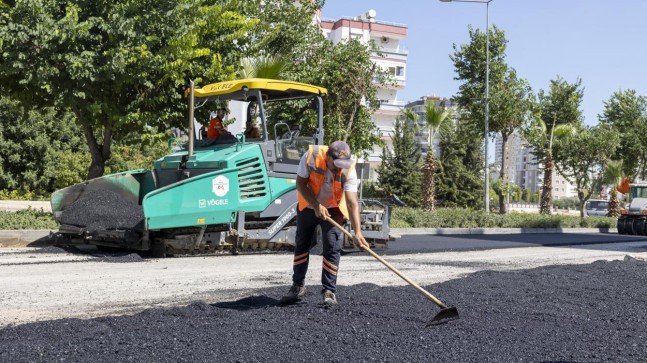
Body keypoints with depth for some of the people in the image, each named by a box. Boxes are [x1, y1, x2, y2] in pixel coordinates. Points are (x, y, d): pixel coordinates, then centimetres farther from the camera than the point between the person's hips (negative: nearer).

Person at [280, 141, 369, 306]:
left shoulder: (349, 169, -29)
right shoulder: (311, 156, -29)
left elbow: (352, 202, -35)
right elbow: (300, 184, -19)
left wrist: (357, 232, -44)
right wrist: (316, 205, -29)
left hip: (333, 210, -1)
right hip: (308, 206, 1)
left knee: (332, 248, -11)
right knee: (301, 245, 11)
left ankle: (329, 291, -1)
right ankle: (298, 286, 27)